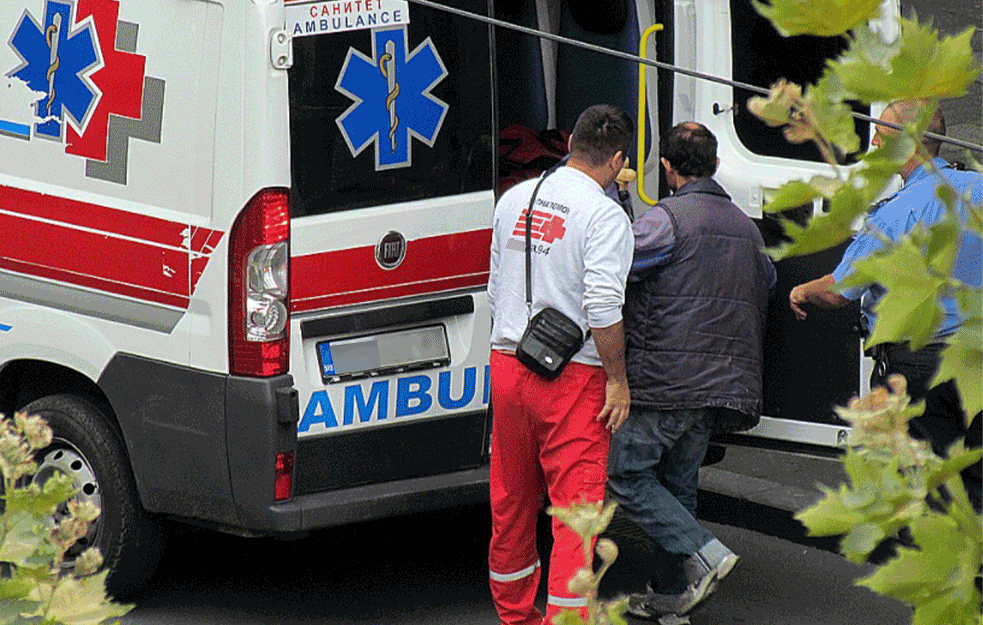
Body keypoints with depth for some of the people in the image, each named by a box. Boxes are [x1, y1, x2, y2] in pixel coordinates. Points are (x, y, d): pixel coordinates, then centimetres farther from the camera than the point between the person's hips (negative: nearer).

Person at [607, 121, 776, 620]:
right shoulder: (745, 227, 16)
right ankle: (669, 596, 17)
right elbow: (765, 284, 30)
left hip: (665, 379, -8)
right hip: (719, 384, 8)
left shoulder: (668, 218, -10)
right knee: (678, 484, 16)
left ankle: (704, 554, -12)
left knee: (626, 473, 0)